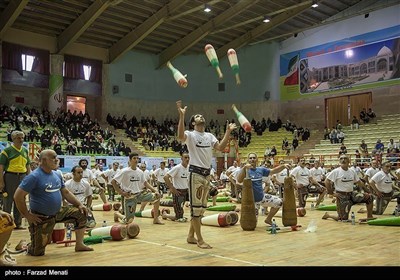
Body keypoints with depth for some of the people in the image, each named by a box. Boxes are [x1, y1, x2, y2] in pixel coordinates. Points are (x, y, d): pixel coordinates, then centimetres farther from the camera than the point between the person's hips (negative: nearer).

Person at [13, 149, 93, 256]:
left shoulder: (57, 175, 5)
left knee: (81, 214, -3)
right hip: (41, 218, -7)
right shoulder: (34, 176, -18)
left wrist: (79, 204, 3)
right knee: (37, 252, -5)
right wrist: (27, 215, -18)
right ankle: (26, 246, 30)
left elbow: (66, 192, 14)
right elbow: (18, 196, -19)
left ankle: (79, 245, 9)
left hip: (58, 212, 7)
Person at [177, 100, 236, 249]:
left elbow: (220, 147, 3)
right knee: (196, 206, -4)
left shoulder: (210, 136, 15)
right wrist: (181, 116, -34)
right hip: (195, 173, -7)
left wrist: (228, 131, -1)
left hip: (207, 174, 8)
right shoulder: (190, 134, -5)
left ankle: (191, 236, 24)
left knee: (201, 207, 13)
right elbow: (180, 136, -28)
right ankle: (200, 239, 2)